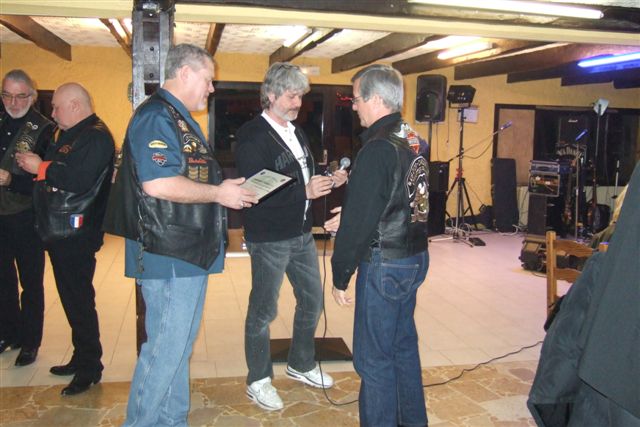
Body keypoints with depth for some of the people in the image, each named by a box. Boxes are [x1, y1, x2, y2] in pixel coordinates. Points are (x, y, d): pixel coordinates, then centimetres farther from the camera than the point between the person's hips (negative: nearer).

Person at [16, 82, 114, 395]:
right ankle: (81, 358, 27)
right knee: (72, 299, 16)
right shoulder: (69, 135, 19)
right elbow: (57, 173, 20)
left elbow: (79, 179, -25)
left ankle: (90, 369, 7)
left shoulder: (96, 136, -13)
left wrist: (41, 167, -15)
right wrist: (32, 165, 4)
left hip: (77, 234, -10)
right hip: (60, 232, 10)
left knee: (79, 301, -3)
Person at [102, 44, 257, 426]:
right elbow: (158, 184, -27)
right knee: (165, 349, -3)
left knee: (179, 345, 18)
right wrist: (218, 193, -18)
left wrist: (228, 190, 13)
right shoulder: (157, 116, -15)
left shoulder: (181, 119, 18)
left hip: (189, 253, 11)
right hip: (169, 256, -11)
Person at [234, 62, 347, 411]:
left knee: (312, 301, 18)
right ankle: (258, 381, 24)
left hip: (302, 234, 9)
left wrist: (328, 180, -1)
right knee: (263, 310, 6)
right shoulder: (252, 136, -16)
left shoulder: (296, 133, 12)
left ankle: (301, 365, 39)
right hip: (269, 239, -8)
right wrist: (304, 190, -29)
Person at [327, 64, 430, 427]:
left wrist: (341, 276, -11)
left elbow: (359, 221, -20)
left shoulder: (378, 149, -20)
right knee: (404, 345, 22)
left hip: (384, 265, -10)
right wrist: (350, 219, 18)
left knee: (373, 359, 3)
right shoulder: (413, 140, 7)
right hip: (415, 258, 10)